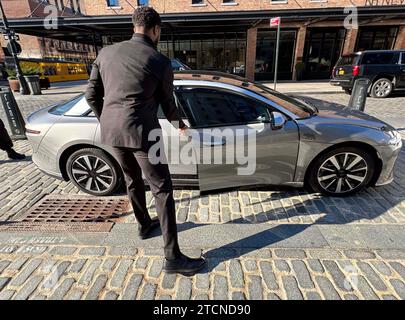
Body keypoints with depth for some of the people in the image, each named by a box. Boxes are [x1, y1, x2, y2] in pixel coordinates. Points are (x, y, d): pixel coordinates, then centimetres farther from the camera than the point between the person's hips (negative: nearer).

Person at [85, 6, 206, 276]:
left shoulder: (106, 53, 10)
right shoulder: (161, 61, -4)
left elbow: (92, 95, 12)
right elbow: (167, 103, 5)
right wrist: (179, 124, 25)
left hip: (111, 131, 7)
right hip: (141, 132, -6)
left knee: (133, 180, 24)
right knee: (162, 190, 1)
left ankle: (145, 225, 44)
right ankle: (173, 257, 7)